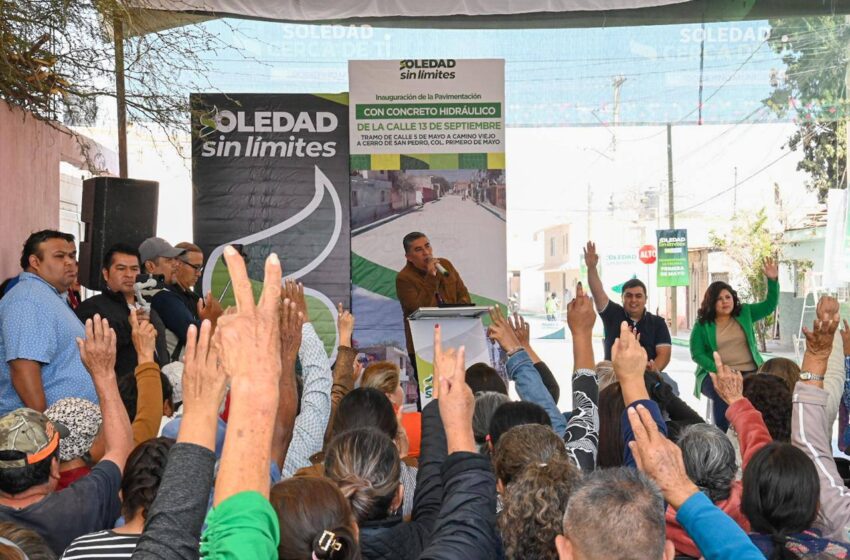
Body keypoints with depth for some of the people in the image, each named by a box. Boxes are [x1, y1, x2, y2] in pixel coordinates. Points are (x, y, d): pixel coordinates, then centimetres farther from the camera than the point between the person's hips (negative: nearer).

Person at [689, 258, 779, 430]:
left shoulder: (745, 313, 15)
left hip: (749, 372, 2)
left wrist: (773, 280, -5)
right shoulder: (702, 324, 6)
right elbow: (697, 354, 0)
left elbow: (770, 305, 11)